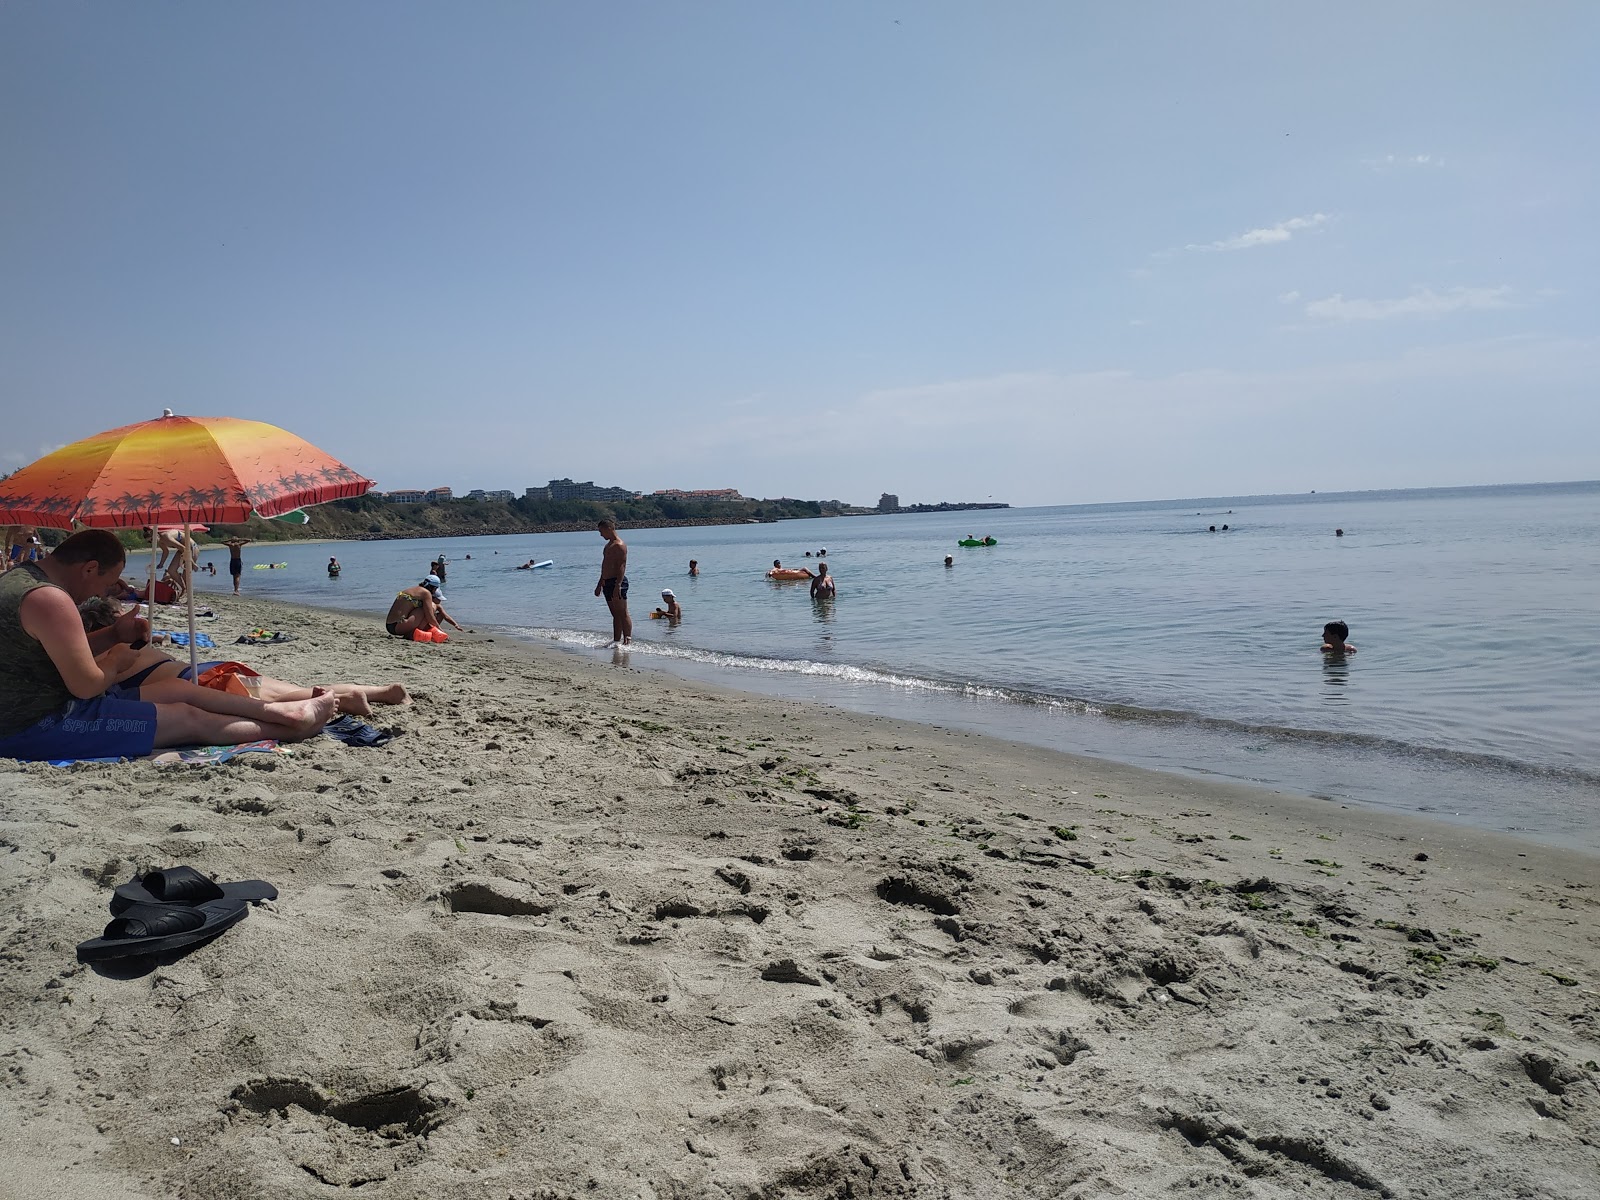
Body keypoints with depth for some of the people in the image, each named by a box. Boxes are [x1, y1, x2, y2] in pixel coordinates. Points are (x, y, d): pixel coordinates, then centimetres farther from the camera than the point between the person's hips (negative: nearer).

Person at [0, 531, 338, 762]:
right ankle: (294, 728, 6)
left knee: (177, 688, 12)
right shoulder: (50, 599, -25)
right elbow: (86, 685, -24)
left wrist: (114, 635, 6)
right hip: (42, 726, -11)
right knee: (188, 718, -4)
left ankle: (281, 711, 16)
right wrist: (116, 664, -4)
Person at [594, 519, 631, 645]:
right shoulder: (609, 545, 19)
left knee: (623, 614, -8)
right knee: (615, 614, 12)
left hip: (617, 582, -10)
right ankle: (616, 640, 15)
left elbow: (622, 566, -20)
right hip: (607, 583, 10)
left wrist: (618, 585, -26)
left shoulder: (619, 545, -12)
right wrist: (600, 584, 26)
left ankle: (627, 640, -7)